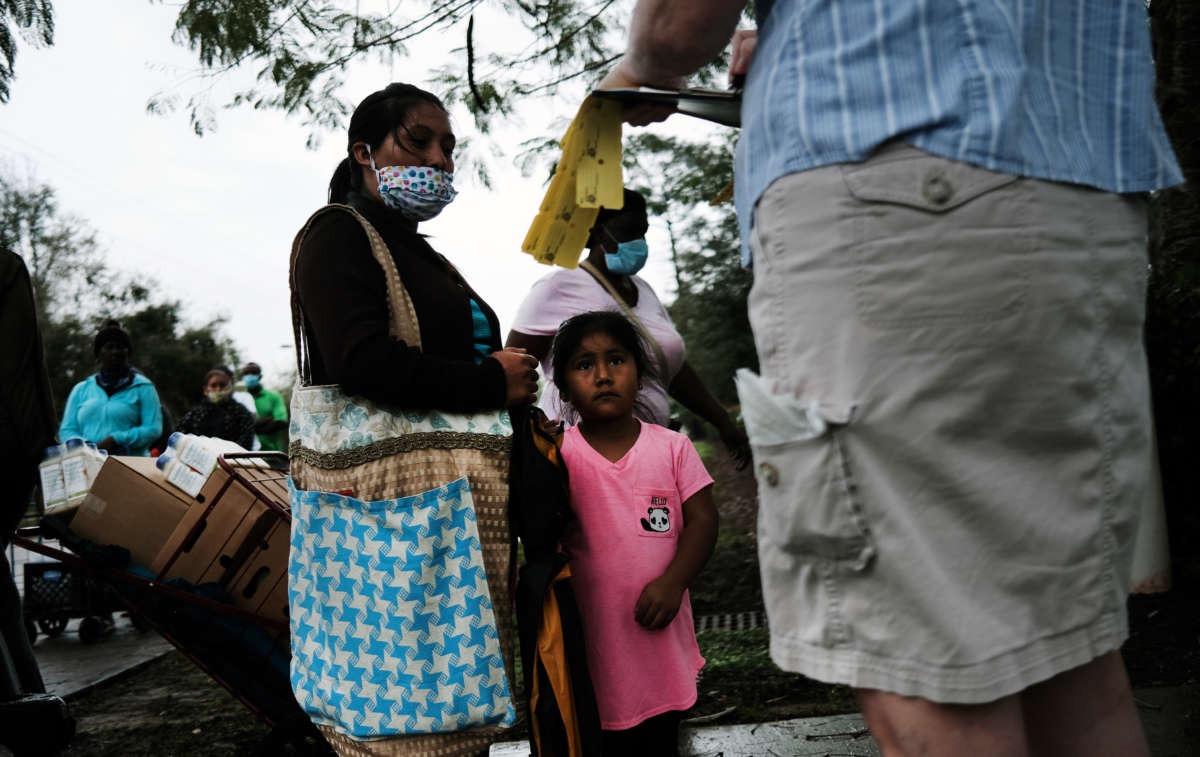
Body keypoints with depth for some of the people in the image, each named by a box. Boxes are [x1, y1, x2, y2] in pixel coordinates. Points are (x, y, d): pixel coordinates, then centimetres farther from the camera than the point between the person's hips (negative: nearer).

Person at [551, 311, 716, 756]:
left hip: (659, 630, 2)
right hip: (593, 632, -2)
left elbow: (703, 520, -1)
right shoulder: (560, 454, -4)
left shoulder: (671, 447, 1)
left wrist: (672, 581, -15)